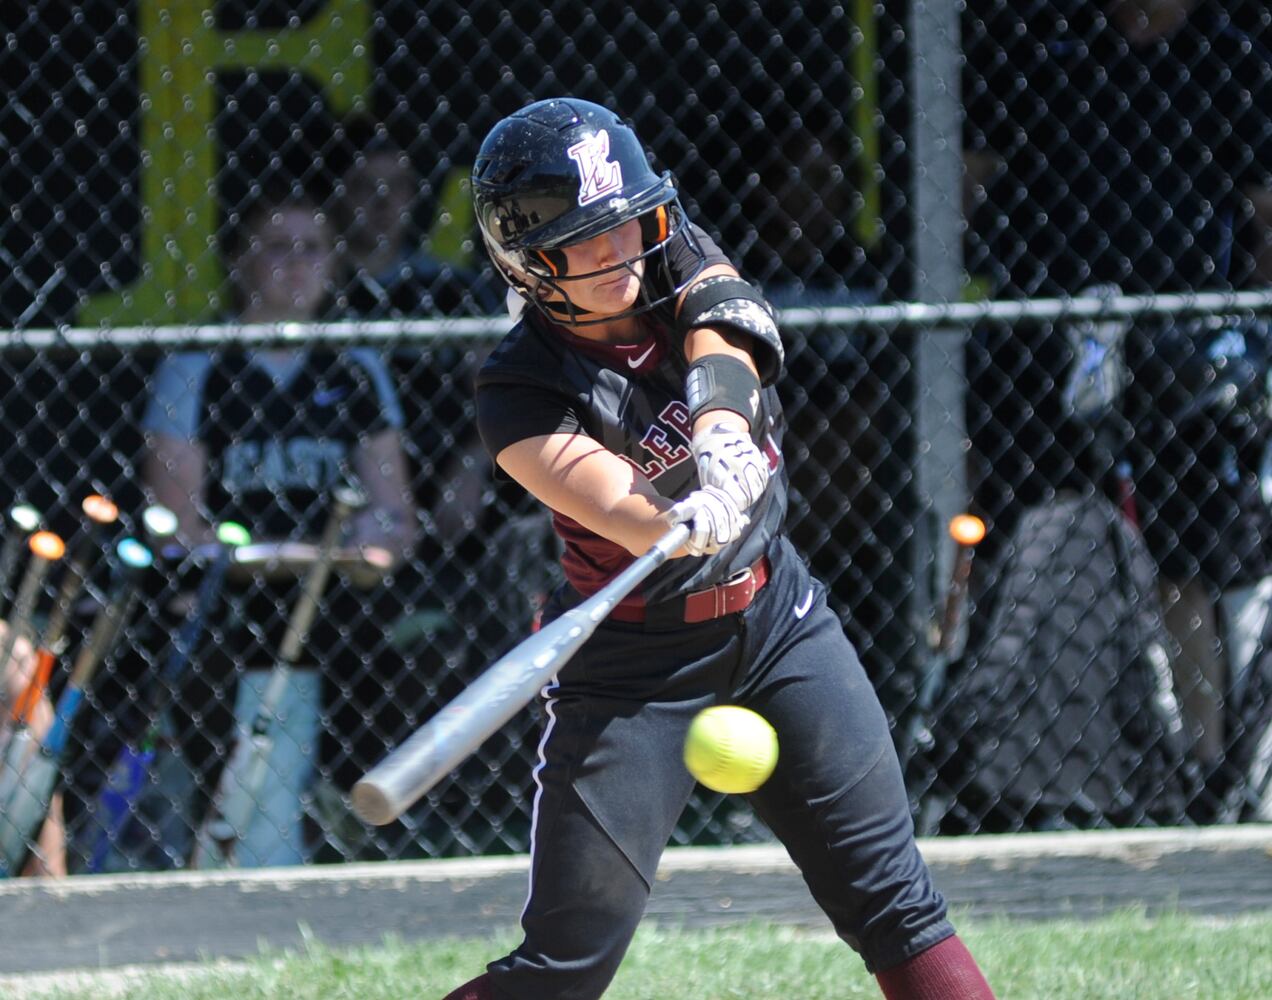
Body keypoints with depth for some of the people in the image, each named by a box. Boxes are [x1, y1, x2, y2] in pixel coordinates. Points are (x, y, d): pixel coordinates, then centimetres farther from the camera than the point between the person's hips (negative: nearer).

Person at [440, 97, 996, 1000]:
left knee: (894, 905, 0)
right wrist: (695, 521, -55)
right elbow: (631, 515, -33)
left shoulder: (686, 268, -4)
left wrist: (720, 411, -47)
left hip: (776, 620, 4)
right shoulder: (521, 394, -18)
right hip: (632, 661, -4)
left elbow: (725, 344, -25)